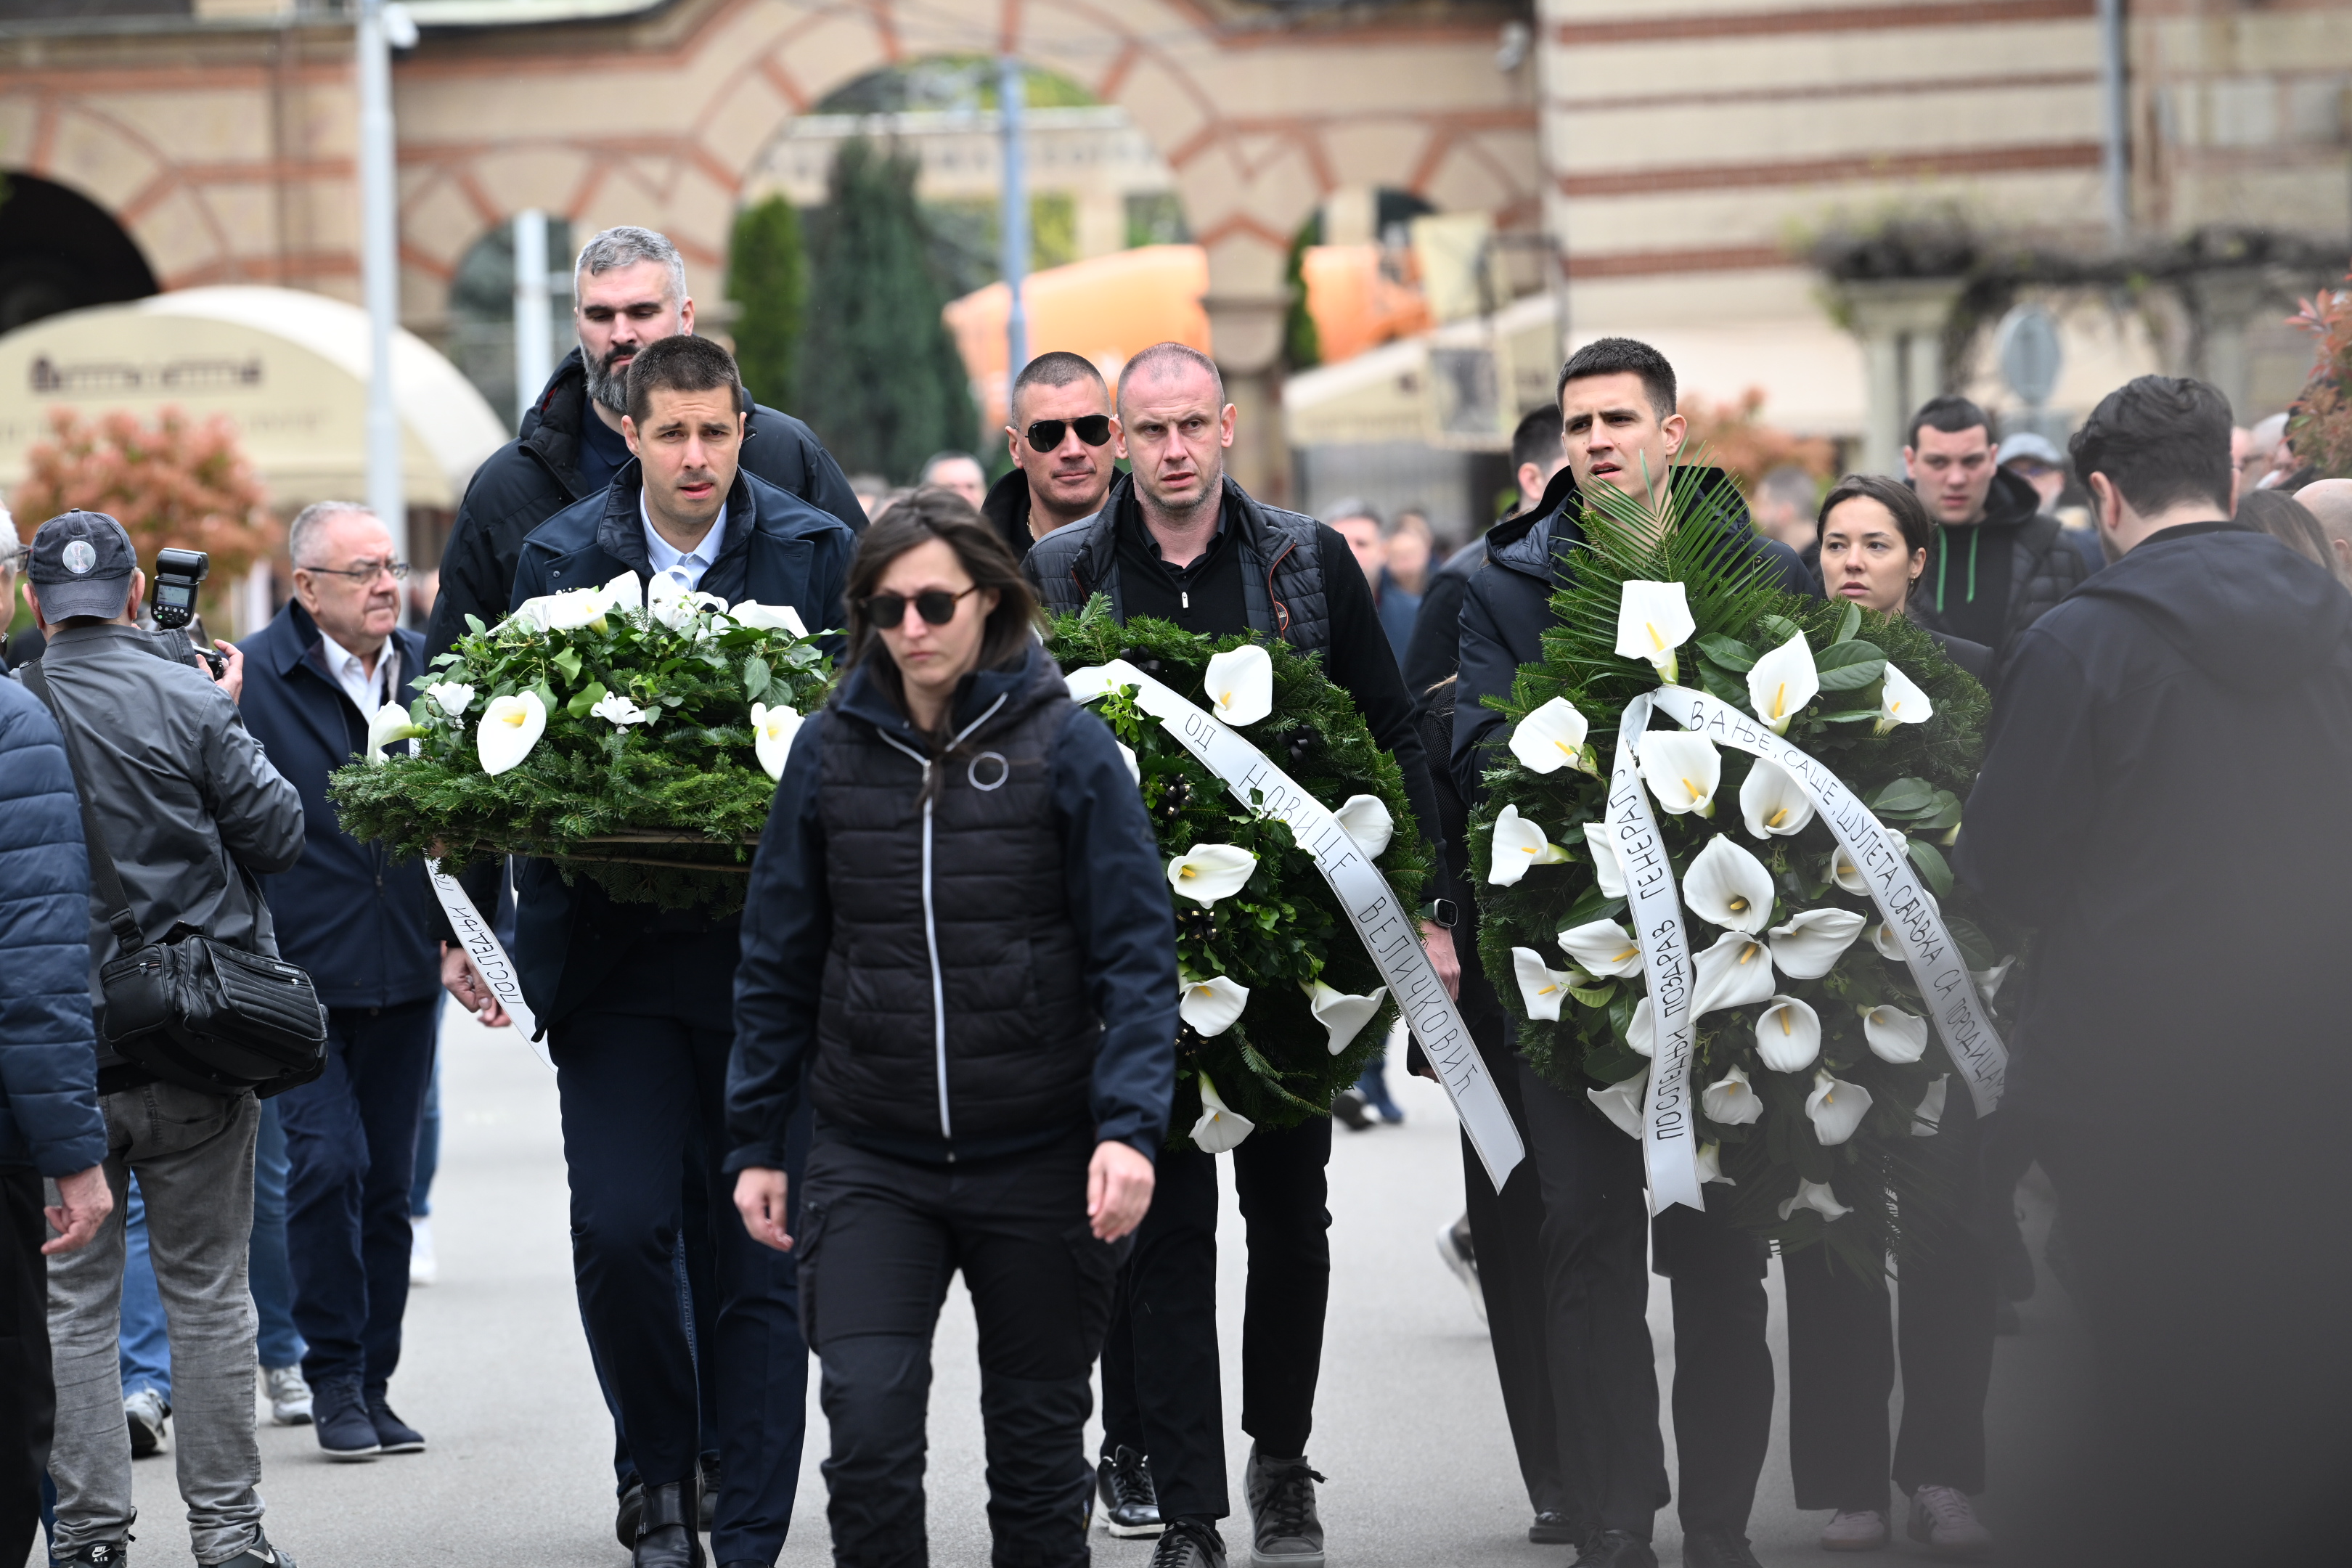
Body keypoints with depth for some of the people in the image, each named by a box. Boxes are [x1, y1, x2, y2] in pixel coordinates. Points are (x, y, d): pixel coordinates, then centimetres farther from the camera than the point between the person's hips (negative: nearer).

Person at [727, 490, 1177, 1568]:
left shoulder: (1067, 746, -3)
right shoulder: (831, 749, 4)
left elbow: (1135, 953, -5)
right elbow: (777, 961, 10)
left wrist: (1128, 1127, -17)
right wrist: (756, 1142, 7)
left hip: (1039, 1159, -1)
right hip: (870, 1164, 1)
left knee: (1038, 1441, 8)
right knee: (868, 1424, -14)